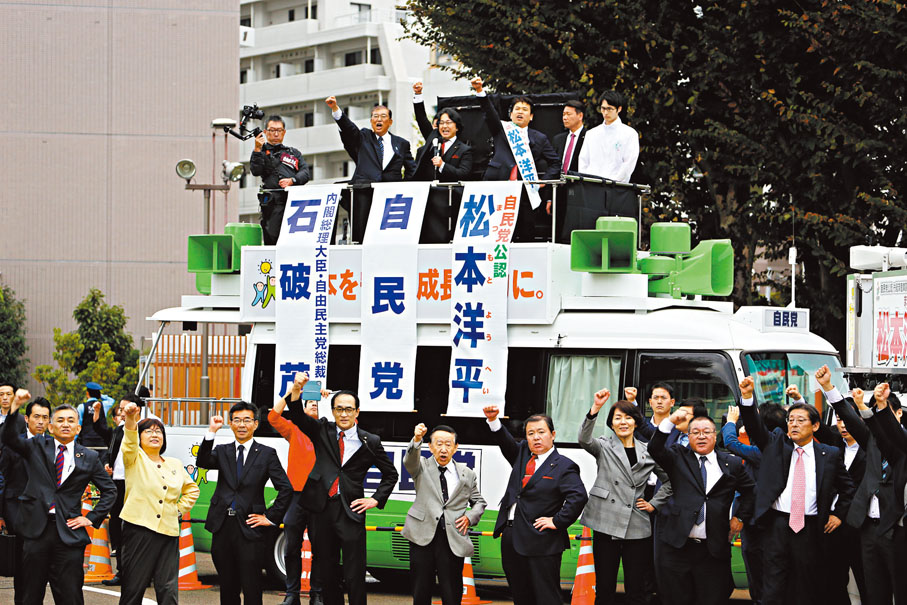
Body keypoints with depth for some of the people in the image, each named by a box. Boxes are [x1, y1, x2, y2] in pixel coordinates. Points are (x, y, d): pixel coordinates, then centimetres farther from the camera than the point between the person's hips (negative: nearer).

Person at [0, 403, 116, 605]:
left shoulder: (89, 458, 10)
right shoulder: (37, 446, 9)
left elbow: (109, 490, 17)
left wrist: (92, 518, 6)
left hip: (69, 533, 0)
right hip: (37, 528, 0)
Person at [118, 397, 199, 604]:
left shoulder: (175, 465, 17)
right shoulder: (135, 459, 5)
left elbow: (191, 489, 31)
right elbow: (129, 445, -17)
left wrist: (180, 508, 13)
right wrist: (130, 420, -37)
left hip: (168, 532, 4)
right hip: (140, 529, -4)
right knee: (133, 587, -3)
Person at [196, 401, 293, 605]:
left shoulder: (266, 454, 4)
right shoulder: (222, 451, 12)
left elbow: (286, 488, 2)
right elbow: (202, 462, -8)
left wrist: (271, 517, -4)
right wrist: (211, 432, -16)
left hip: (249, 528, -3)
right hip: (223, 527, 3)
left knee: (251, 586, -4)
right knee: (227, 586, 10)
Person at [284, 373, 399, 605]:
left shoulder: (369, 442, 4)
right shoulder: (322, 431, 8)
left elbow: (390, 473, 15)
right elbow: (298, 417, -8)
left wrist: (376, 499, 2)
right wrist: (296, 392, -27)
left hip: (351, 511, -2)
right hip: (322, 508, 2)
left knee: (354, 577, -5)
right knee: (327, 573, 9)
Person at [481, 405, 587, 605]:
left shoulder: (563, 466, -6)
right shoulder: (522, 454, 14)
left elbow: (578, 496, -16)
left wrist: (558, 521, -17)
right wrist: (493, 419, -9)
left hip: (541, 543, -7)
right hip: (511, 537, 7)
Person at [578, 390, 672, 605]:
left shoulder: (648, 452, 12)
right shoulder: (604, 447, 6)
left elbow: (669, 480, 23)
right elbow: (584, 440, -17)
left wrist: (654, 504, 10)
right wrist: (595, 409, -30)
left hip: (637, 528, 2)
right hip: (606, 525, -1)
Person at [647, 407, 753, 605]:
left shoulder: (731, 464, 10)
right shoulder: (678, 457, 8)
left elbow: (749, 490, 22)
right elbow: (655, 449, -9)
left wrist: (741, 517, 13)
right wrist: (671, 422, -20)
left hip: (714, 549, 1)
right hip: (677, 545, 0)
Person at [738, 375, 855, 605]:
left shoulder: (830, 454, 6)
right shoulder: (776, 444, 8)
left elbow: (847, 487, 17)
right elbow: (755, 427, -6)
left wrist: (838, 514, 8)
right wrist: (747, 397, -21)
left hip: (810, 529, 0)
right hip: (777, 524, 0)